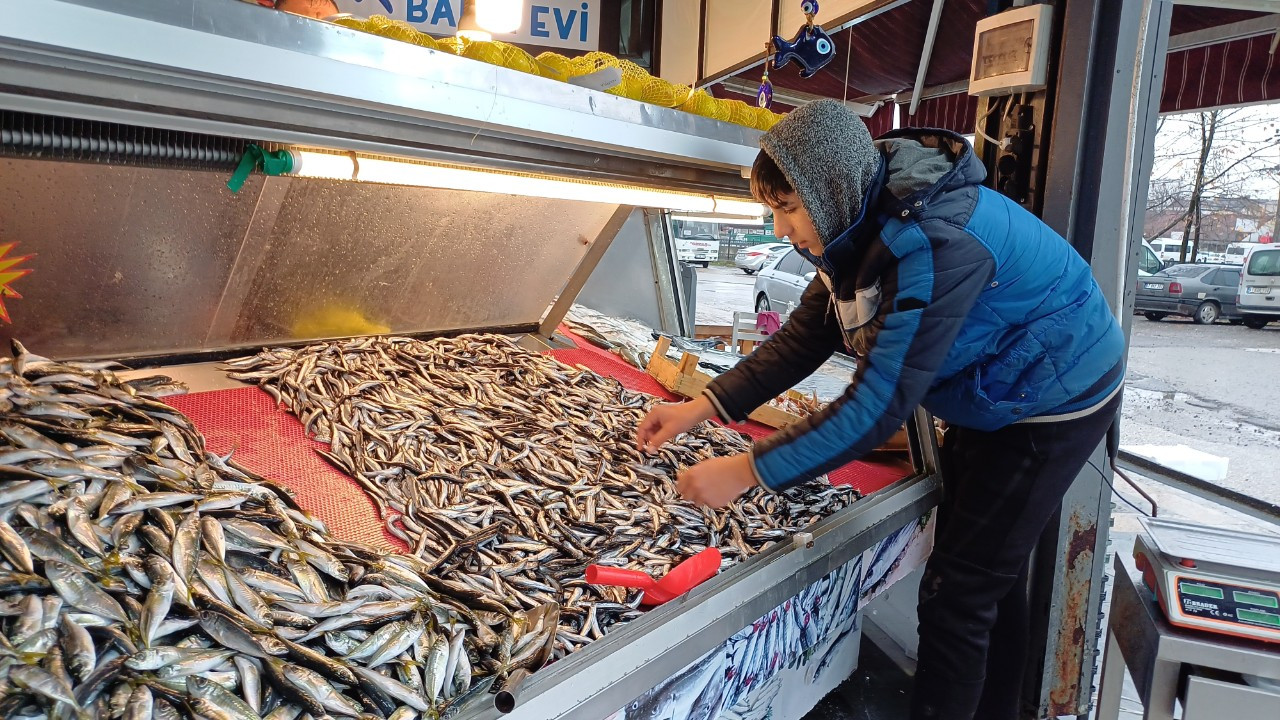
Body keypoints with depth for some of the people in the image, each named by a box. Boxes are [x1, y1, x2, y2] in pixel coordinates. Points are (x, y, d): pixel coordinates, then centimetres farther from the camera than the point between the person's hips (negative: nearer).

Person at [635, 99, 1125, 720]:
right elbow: (804, 337, -4)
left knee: (956, 595, -4)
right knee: (990, 578, 21)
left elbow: (879, 404, -36)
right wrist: (703, 407, -12)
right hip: (987, 398, 9)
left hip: (1052, 405, -9)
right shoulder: (864, 227, -7)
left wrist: (747, 471, -33)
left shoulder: (936, 244, -35)